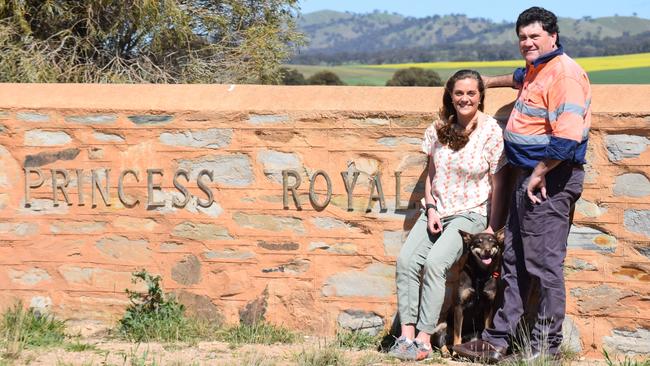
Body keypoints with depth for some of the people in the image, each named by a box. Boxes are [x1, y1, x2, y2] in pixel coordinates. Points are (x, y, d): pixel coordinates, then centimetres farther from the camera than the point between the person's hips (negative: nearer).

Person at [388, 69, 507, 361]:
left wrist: (493, 228, -9)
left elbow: (497, 183, -7)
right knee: (406, 260, -17)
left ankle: (424, 340, -21)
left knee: (434, 262, -26)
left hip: (470, 214, -5)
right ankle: (406, 335, -14)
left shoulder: (491, 131, -10)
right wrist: (431, 209, -2)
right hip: (436, 210, 5)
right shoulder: (439, 128, 4)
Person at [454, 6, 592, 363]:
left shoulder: (563, 73, -16)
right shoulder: (536, 70, 15)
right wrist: (489, 81, 53)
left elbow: (567, 136, -27)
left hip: (550, 180, -11)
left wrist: (540, 174, -20)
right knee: (514, 262, 13)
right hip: (529, 177, 11)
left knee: (544, 264, -6)